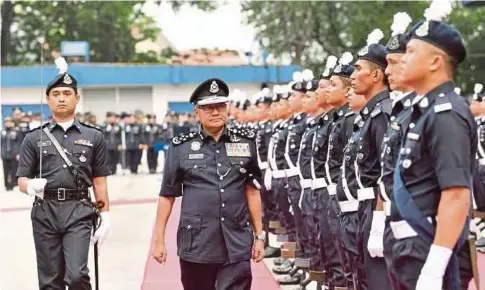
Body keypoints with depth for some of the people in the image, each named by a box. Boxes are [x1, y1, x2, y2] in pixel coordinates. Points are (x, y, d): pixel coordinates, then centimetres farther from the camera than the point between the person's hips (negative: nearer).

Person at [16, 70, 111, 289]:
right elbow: (22, 181, 5)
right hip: (45, 213, 1)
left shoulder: (93, 136, 8)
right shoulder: (34, 138, 8)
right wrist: (31, 186, -18)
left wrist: (105, 217, 3)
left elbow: (99, 182, 9)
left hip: (78, 212, -1)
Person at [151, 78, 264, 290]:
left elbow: (252, 191, 9)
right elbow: (167, 196, 3)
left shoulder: (246, 143, 5)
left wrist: (259, 236, 8)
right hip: (196, 245, 0)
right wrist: (159, 240, 1)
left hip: (236, 245, 0)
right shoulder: (181, 147, 0)